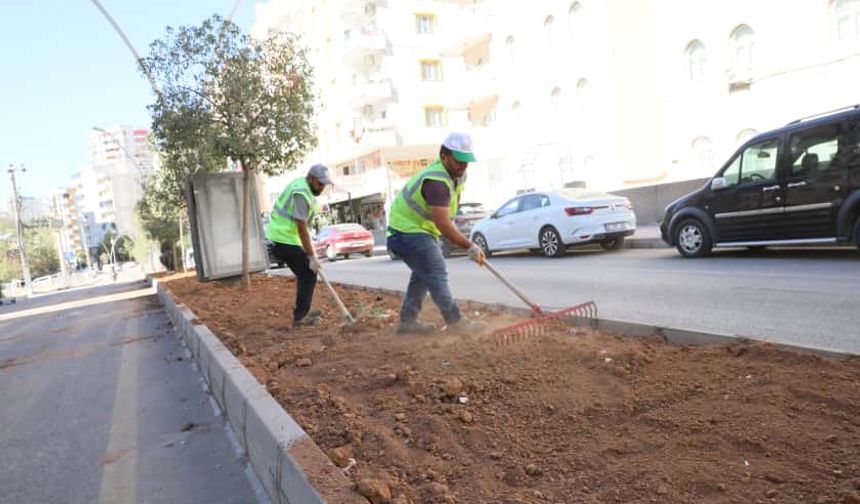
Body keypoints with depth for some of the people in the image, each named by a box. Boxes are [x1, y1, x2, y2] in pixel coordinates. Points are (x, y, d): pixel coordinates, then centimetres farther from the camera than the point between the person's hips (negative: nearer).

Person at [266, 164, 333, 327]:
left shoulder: (304, 186, 9)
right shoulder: (301, 194, -23)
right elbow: (302, 230, -25)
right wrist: (312, 257, -24)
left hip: (283, 236, 10)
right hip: (284, 239, -10)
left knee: (305, 274, 17)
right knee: (308, 275, -8)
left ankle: (303, 311, 27)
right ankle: (300, 316, -2)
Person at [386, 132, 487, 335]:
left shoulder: (458, 175, 4)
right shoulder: (436, 181, -29)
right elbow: (443, 224, -34)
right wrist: (469, 246, -30)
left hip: (420, 229, 11)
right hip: (408, 231, -11)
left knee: (423, 274, 17)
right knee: (436, 275, -11)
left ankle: (407, 321, 25)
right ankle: (456, 322, -4)